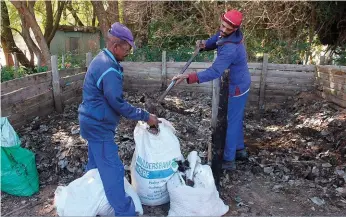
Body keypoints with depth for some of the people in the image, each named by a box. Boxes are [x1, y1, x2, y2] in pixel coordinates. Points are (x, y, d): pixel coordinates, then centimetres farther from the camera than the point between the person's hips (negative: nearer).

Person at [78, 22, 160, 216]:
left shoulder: (102, 60, 7)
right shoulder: (109, 70, -26)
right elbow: (119, 104, -24)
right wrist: (146, 117, -18)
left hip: (94, 122, 11)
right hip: (99, 125, -11)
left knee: (96, 163, 24)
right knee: (113, 170, -3)